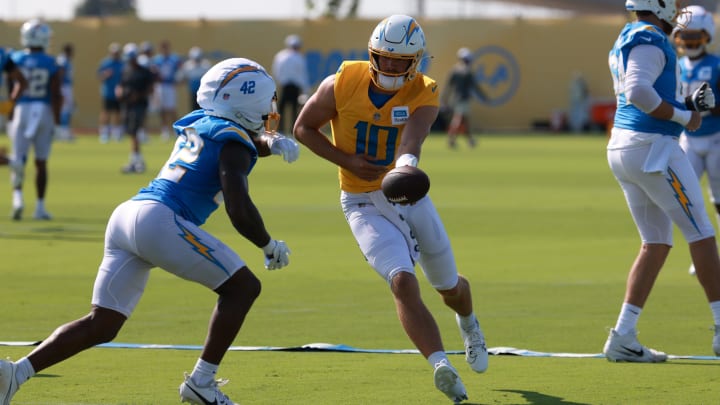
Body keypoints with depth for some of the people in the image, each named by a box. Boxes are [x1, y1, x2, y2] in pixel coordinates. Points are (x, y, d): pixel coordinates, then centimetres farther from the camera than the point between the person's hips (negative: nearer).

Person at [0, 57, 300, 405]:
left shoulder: (199, 124, 24)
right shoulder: (233, 144, -2)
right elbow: (239, 211, -11)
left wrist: (271, 141, 21)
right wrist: (269, 246, 5)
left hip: (126, 216, 8)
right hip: (159, 221, -8)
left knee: (101, 326, 9)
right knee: (243, 286, 5)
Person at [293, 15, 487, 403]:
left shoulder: (424, 95, -14)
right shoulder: (342, 84, -14)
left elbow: (410, 146, -32)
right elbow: (304, 128, -1)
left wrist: (406, 168, -56)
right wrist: (347, 161, -14)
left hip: (410, 196, 2)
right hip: (364, 205, -2)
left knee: (450, 287, 18)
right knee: (403, 282, -25)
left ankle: (468, 324, 54)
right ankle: (441, 366, -32)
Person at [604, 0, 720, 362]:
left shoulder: (626, 41, 17)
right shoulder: (650, 41, -13)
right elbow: (638, 91, -27)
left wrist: (690, 104, 14)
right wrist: (683, 117, -16)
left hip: (622, 148, 9)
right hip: (652, 147, -9)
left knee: (656, 243, 12)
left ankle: (623, 337, 6)